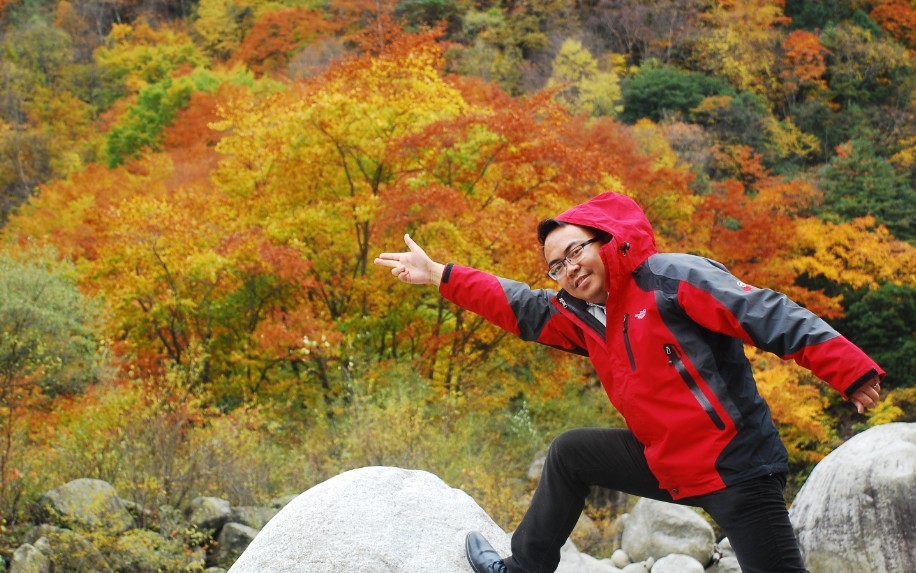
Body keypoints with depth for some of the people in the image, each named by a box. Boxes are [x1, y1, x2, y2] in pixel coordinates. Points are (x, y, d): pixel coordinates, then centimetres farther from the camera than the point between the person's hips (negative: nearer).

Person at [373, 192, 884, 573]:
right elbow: (519, 307, 21)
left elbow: (773, 317, -21)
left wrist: (851, 371, -29)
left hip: (736, 467, -8)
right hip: (667, 465, 8)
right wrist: (439, 275, 21)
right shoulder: (581, 318, 8)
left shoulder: (671, 278, -15)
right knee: (571, 453, 21)